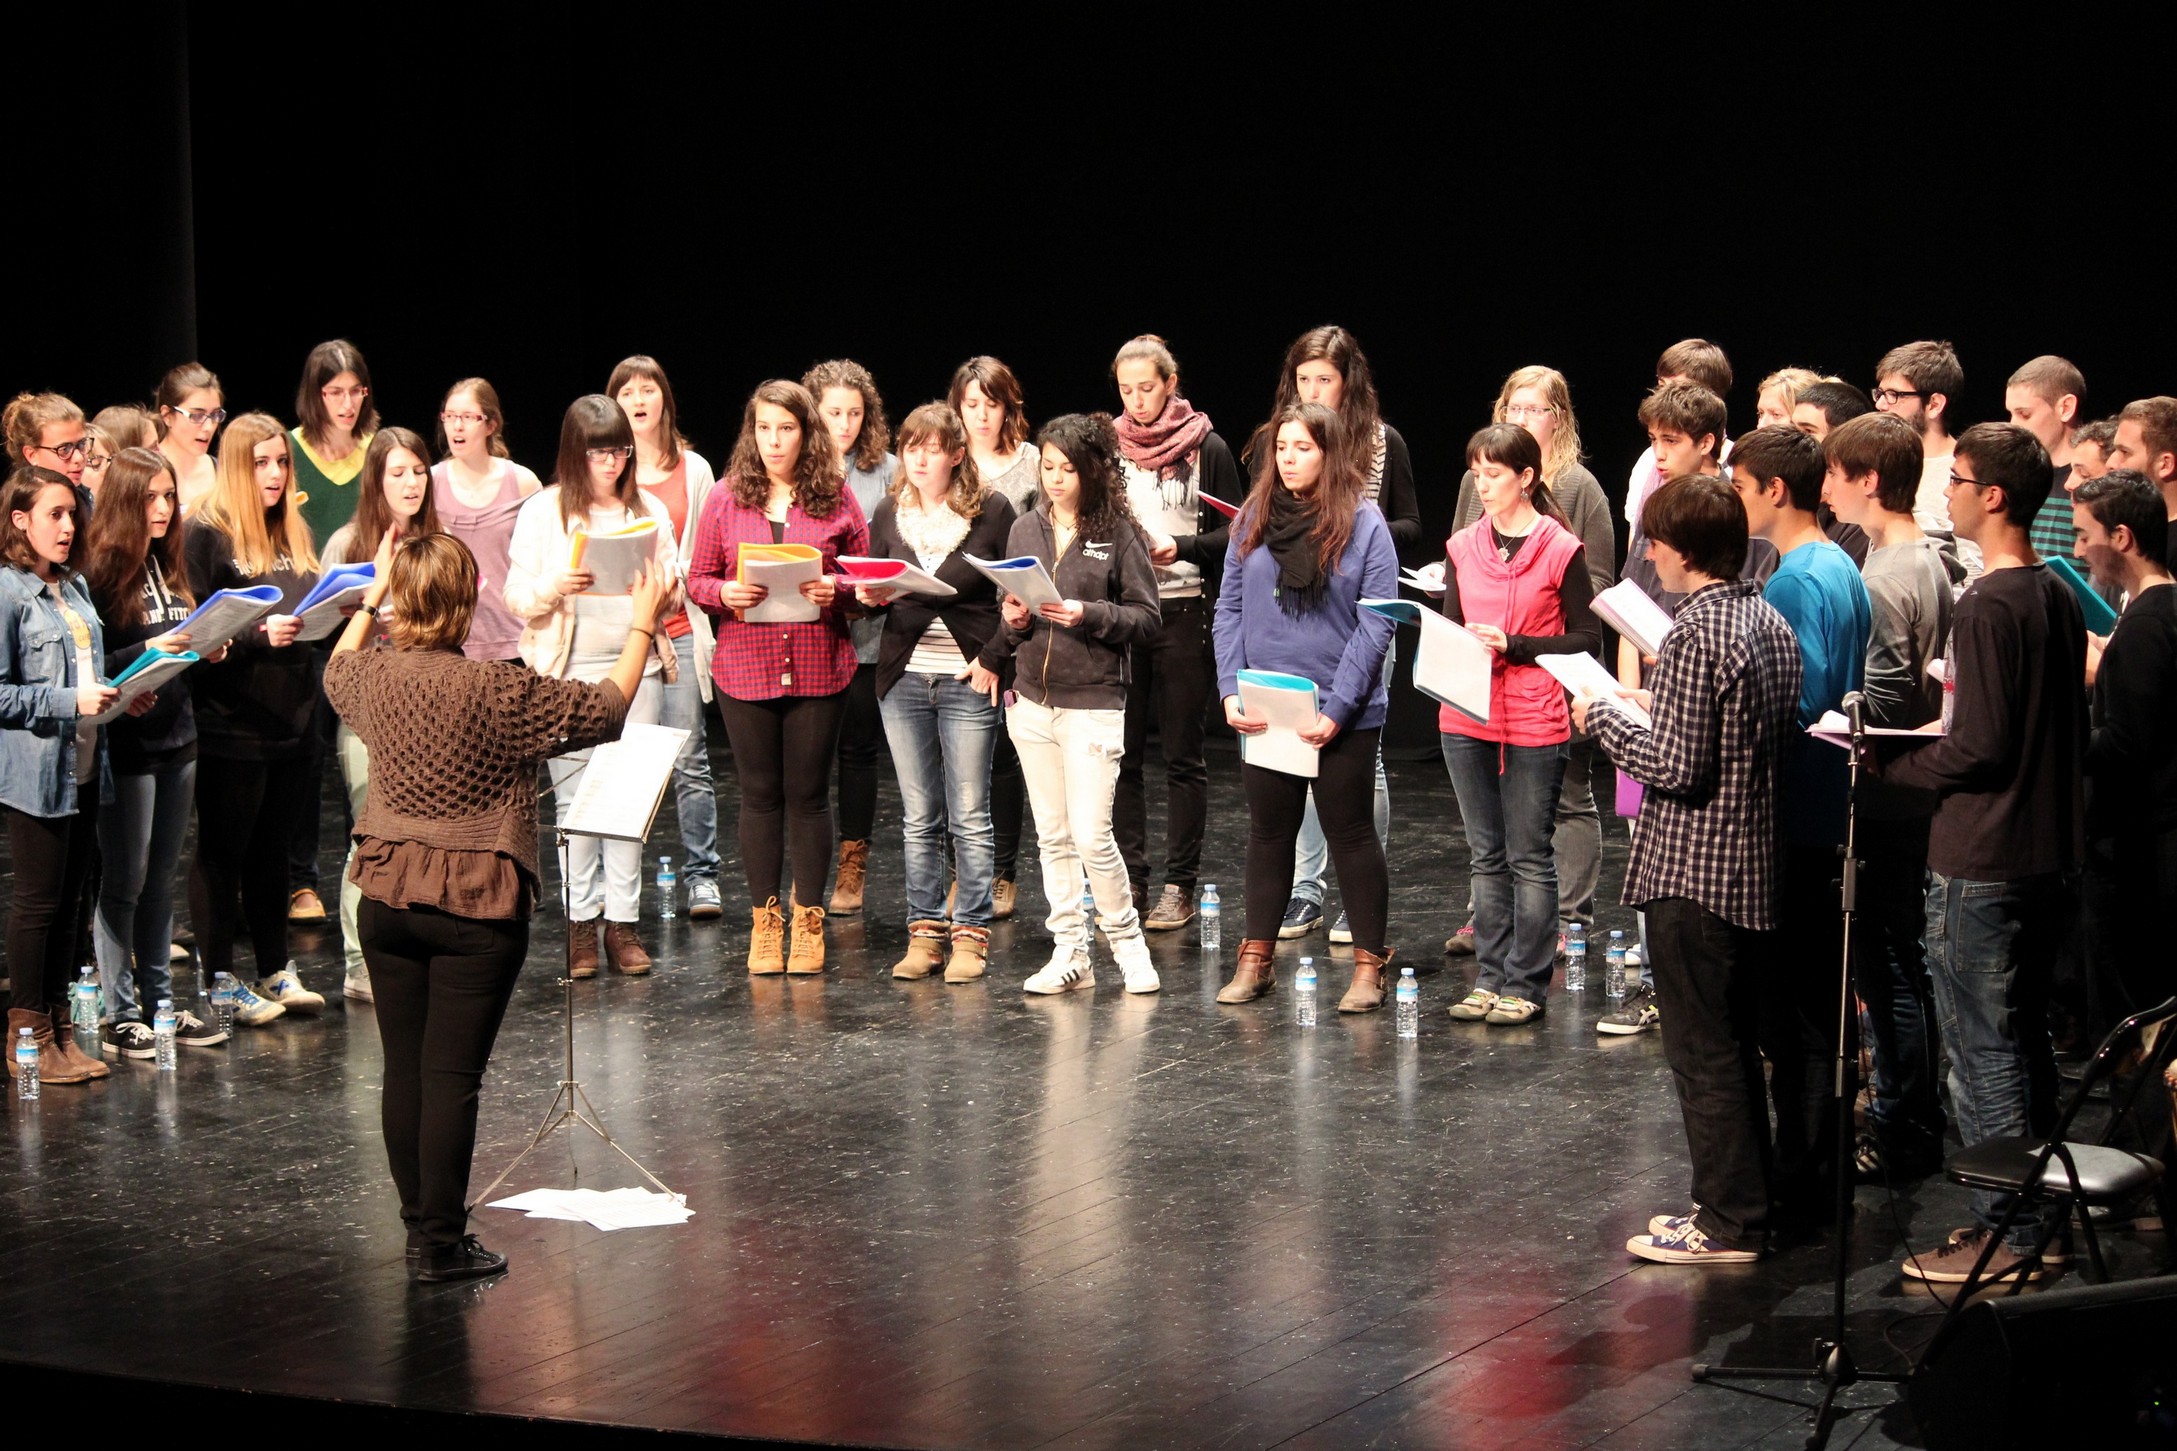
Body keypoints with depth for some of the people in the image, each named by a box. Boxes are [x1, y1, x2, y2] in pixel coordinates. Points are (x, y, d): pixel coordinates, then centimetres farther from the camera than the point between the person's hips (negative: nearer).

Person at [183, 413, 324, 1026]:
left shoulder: (294, 534, 14)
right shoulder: (205, 534, -9)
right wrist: (257, 634, -26)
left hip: (289, 718, 7)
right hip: (229, 723, -7)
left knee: (272, 850, 14)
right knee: (222, 853, 2)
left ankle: (275, 970, 22)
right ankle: (218, 979, 8)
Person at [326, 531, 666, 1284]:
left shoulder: (375, 677, -3)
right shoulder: (498, 692, -17)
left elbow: (336, 670, 24)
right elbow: (606, 707, -6)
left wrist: (372, 599, 32)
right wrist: (642, 628, 6)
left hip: (387, 896, 5)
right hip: (476, 905, -5)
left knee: (404, 1068, 12)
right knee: (451, 1075, -1)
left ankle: (421, 1227, 20)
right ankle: (442, 1242, 3)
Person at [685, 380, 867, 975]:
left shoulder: (836, 498, 2)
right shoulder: (726, 499, 4)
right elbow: (697, 579, 7)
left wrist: (836, 589, -13)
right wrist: (725, 593, -14)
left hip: (819, 667, -1)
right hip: (745, 668, 1)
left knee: (809, 793, 4)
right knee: (760, 794, 7)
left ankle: (809, 921, 13)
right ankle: (765, 921, 16)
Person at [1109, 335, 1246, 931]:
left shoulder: (1206, 449, 0)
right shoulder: (1108, 447, 10)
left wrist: (1180, 548, -15)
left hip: (1183, 613, -3)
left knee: (1182, 753, 2)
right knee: (1121, 753, 4)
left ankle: (1180, 885, 7)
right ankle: (1129, 879, 11)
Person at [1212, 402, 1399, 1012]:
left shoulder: (1364, 525, -6)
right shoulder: (1252, 520, 5)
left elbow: (1376, 625, -10)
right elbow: (1229, 610, 7)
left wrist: (1337, 708, -16)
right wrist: (1231, 690, -5)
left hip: (1343, 715, -4)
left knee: (1350, 833, 4)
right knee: (1269, 831, 12)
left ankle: (1369, 965, 11)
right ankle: (1255, 961, 18)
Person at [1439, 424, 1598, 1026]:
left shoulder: (1561, 549, -7)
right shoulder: (1463, 547, 8)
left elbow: (1587, 638, -6)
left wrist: (1513, 646, -16)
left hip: (1535, 723, -5)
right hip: (1466, 720, 5)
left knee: (1528, 857, 0)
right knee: (1487, 856, 11)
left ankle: (1526, 984, 6)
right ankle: (1489, 979, 17)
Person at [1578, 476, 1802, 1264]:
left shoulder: (1697, 635, -19)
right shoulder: (1770, 622, 9)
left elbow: (1677, 768, -21)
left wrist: (1605, 717, -7)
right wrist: (1656, 703, 16)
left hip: (1691, 873, -9)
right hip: (1754, 866, 9)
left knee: (1702, 1050, -2)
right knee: (1734, 1044, 17)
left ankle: (1727, 1222, 2)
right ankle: (1741, 1203, 24)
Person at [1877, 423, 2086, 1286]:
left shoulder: (1988, 607, -18)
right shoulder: (2059, 598, 9)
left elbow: (1979, 746, -21)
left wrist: (1891, 767, -8)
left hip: (1981, 860, -9)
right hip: (2048, 850, 9)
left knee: (1981, 1051, -2)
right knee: (2024, 1043, 16)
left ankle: (2004, 1235, 0)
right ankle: (2033, 1216, 23)